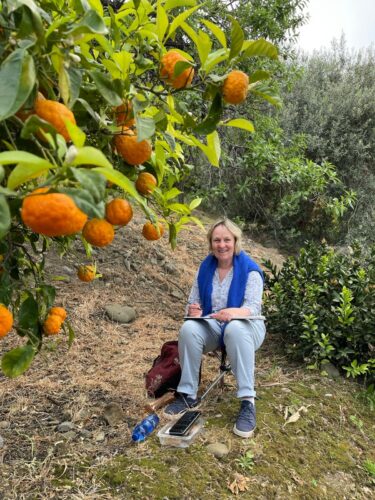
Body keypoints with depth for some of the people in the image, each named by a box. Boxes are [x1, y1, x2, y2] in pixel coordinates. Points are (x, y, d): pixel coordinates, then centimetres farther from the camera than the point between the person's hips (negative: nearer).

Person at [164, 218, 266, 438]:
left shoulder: (250, 269, -9)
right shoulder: (205, 267, 3)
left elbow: (253, 308, -18)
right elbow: (194, 302, 6)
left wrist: (234, 312, -41)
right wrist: (193, 310, -20)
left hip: (244, 327, -3)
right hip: (213, 327, 4)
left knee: (235, 329, -39)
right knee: (189, 329, -29)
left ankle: (248, 402, -36)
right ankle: (188, 394, -17)